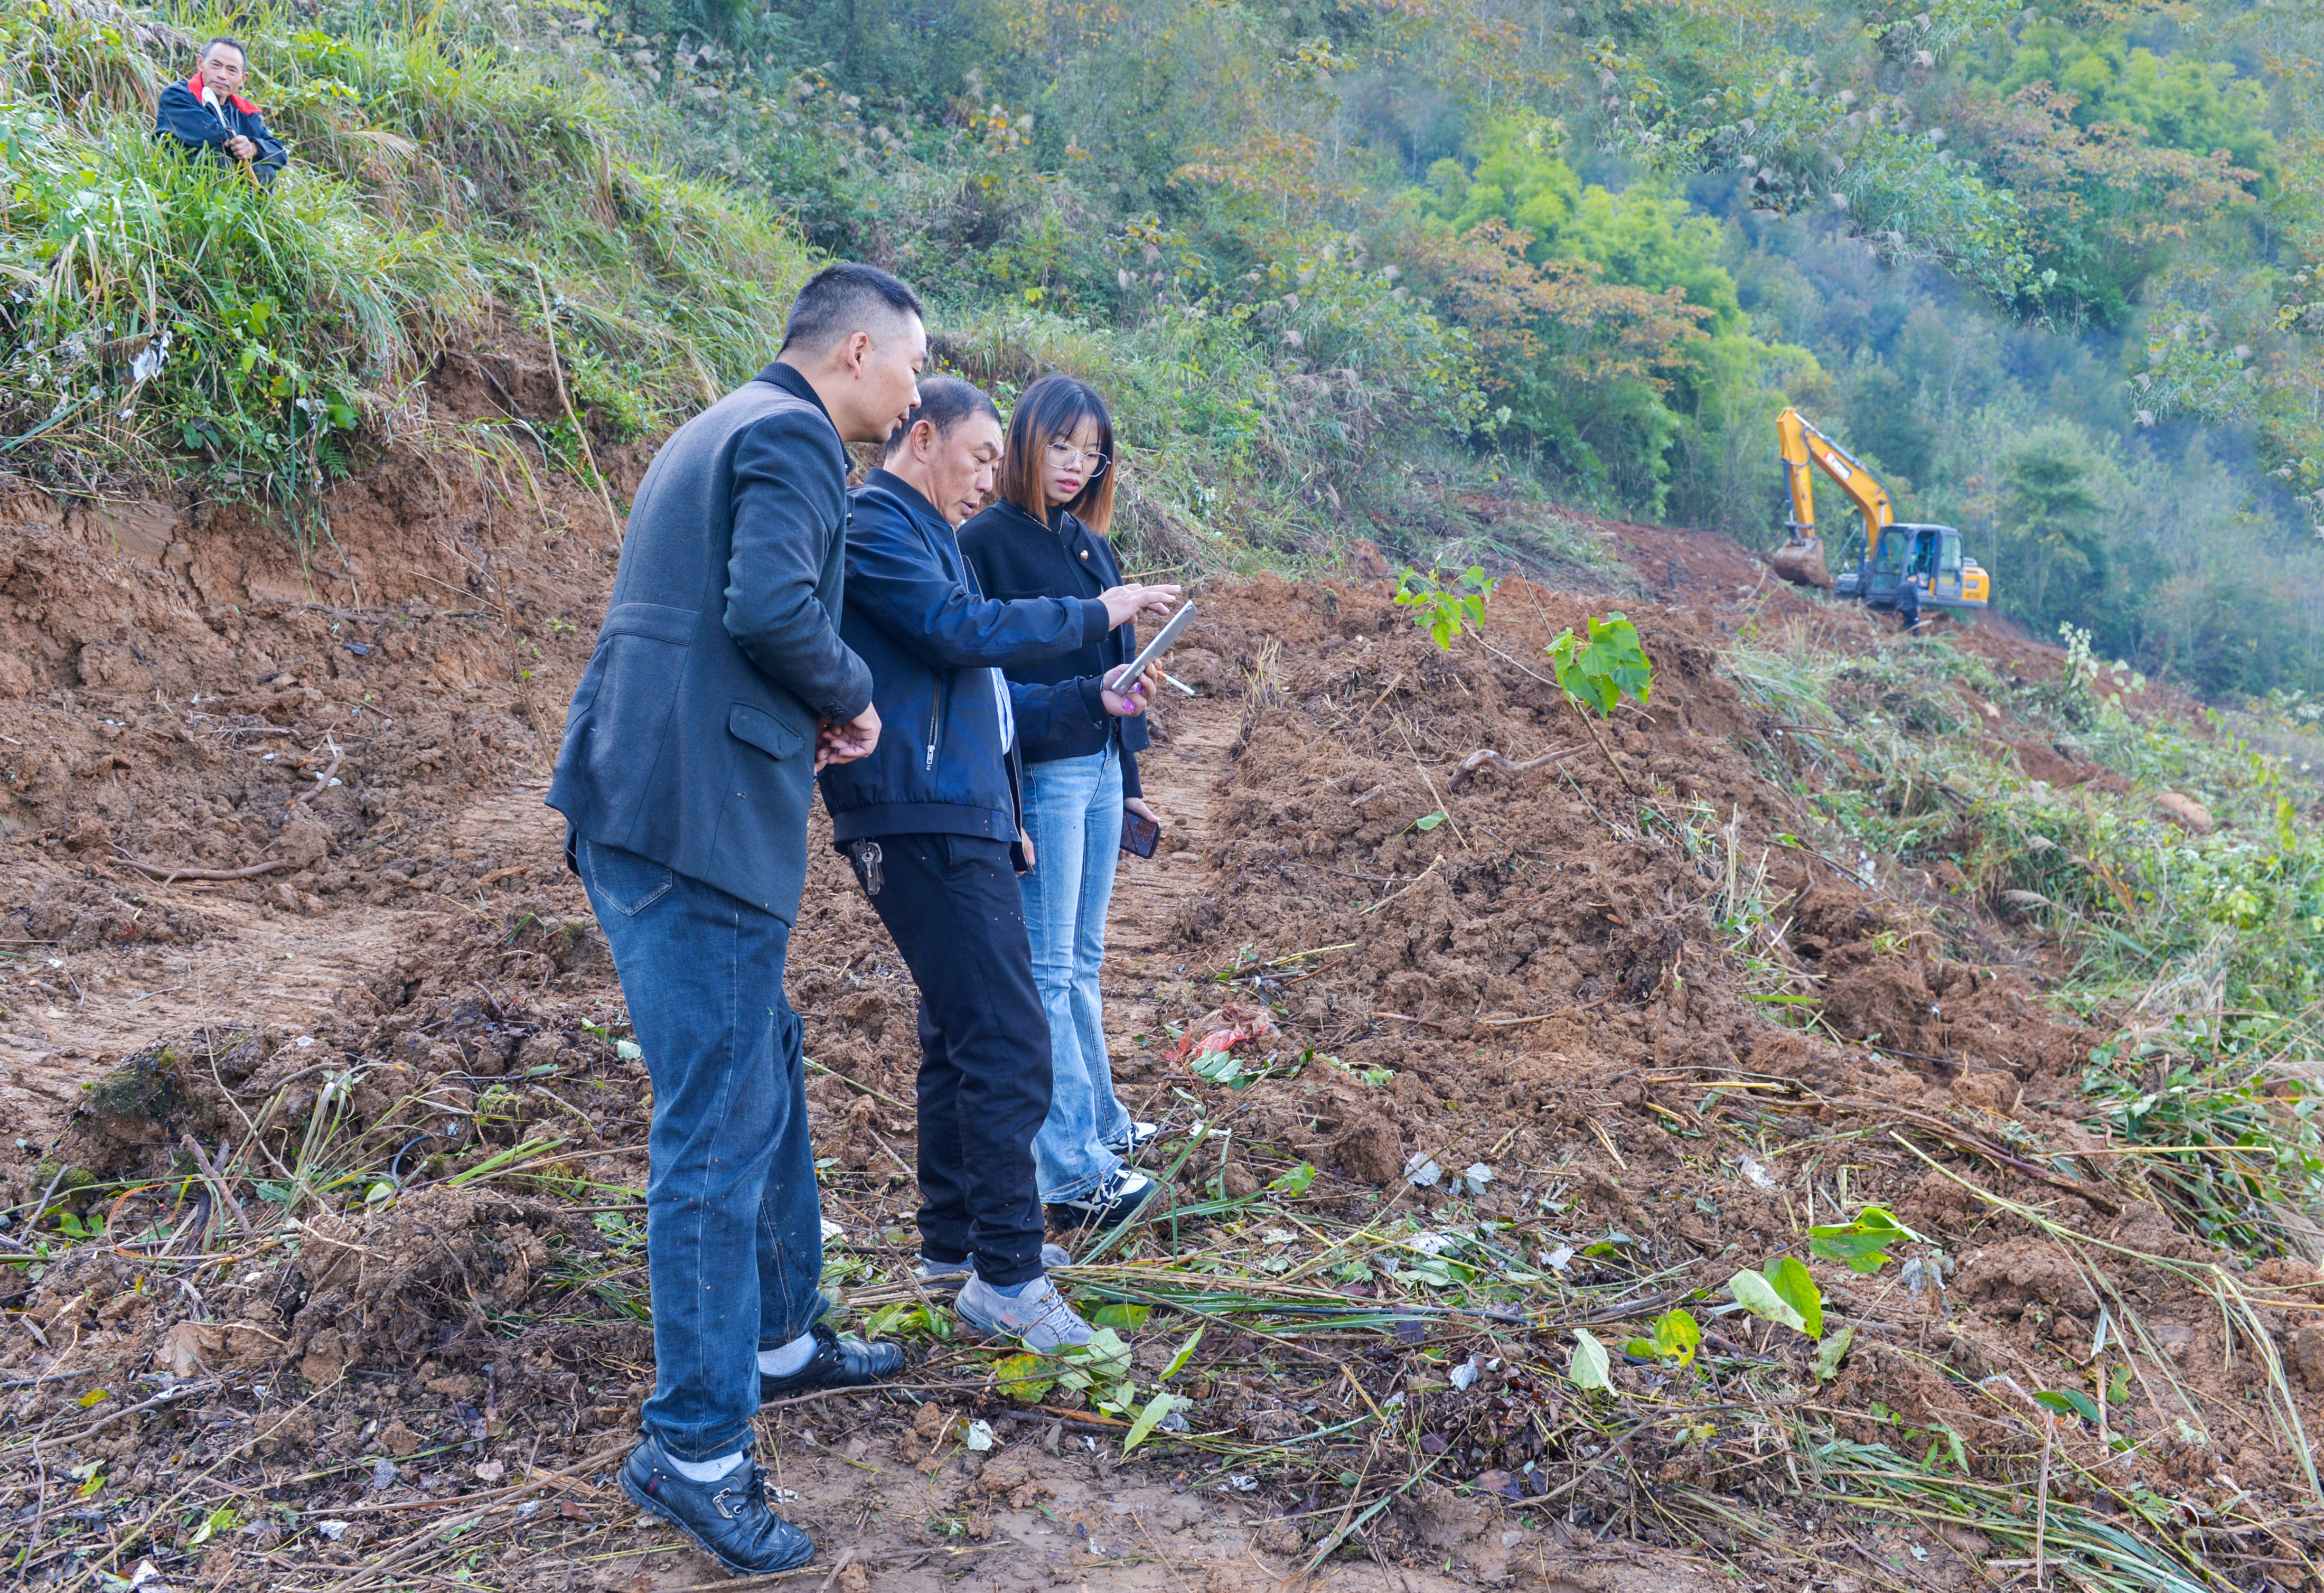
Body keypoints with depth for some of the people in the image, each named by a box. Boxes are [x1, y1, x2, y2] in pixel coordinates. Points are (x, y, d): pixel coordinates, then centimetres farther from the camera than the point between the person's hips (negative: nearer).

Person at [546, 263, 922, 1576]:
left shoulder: (721, 431, 22)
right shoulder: (793, 437, -9)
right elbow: (769, 605, -24)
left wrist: (805, 716, 13)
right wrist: (852, 697, -7)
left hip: (643, 807, 11)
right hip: (703, 825, -10)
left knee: (767, 1075, 21)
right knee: (721, 1130, -4)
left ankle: (782, 1338, 36)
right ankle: (696, 1450, 6)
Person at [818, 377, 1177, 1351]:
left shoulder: (923, 538, 25)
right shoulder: (874, 525, -5)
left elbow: (980, 702, 24)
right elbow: (963, 631, -18)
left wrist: (1093, 701, 13)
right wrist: (1093, 614, -9)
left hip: (961, 823, 11)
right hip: (922, 823, -11)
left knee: (961, 1035, 16)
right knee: (1008, 1042, -12)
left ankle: (953, 1241, 26)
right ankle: (1005, 1278, -7)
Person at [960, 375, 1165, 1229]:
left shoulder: (1089, 544, 15)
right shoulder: (988, 540, -9)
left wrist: (1129, 777, 19)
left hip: (1098, 772, 8)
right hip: (1040, 776, -8)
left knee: (1082, 963, 16)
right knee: (1048, 971, -4)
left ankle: (1101, 1123, 27)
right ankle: (1074, 1172, -1)